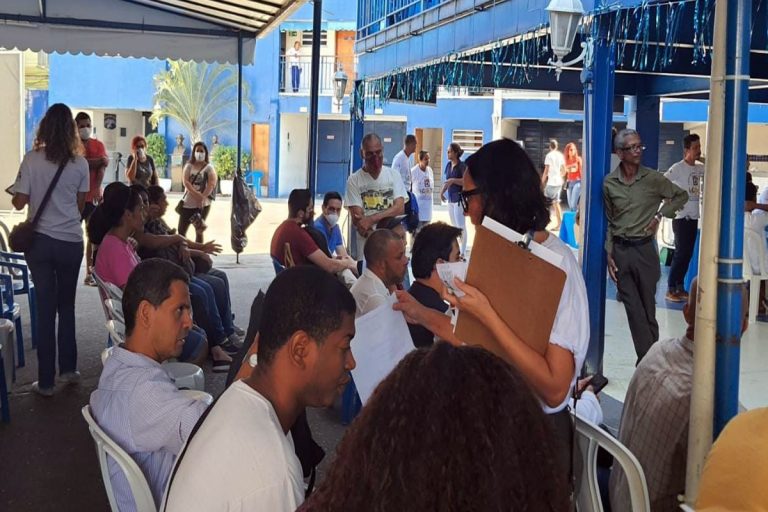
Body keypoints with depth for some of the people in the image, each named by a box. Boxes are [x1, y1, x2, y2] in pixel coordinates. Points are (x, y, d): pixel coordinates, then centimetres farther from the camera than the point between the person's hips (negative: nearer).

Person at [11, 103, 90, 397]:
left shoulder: (32, 160, -8)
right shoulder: (80, 163, -4)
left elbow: (19, 202, -4)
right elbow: (81, 204, 4)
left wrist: (16, 192, 17)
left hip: (40, 240, -1)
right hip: (71, 241, 1)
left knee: (45, 307, 5)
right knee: (66, 306, 16)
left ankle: (46, 380, 8)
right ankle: (68, 369, 23)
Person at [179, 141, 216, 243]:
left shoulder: (209, 168, 1)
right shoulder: (189, 166, 7)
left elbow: (211, 184, -12)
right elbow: (185, 182, -6)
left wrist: (202, 197, -27)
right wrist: (197, 195, -22)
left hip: (203, 204, -3)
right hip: (187, 203, 3)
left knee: (199, 231, 2)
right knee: (181, 231, 4)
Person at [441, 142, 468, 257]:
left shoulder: (462, 166, -12)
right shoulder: (448, 165, 10)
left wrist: (453, 180, -27)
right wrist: (442, 191, 4)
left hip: (459, 198, -8)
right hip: (450, 198, 8)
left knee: (461, 225, -7)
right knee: (454, 225, 14)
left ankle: (463, 252, -4)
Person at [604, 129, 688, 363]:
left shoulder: (653, 179, -4)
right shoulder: (609, 183, 1)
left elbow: (681, 195, 10)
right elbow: (609, 222, 8)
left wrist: (660, 215, -3)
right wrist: (609, 254, 3)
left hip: (645, 248, -1)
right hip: (620, 250, 2)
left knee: (647, 307, 5)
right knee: (633, 309, 2)